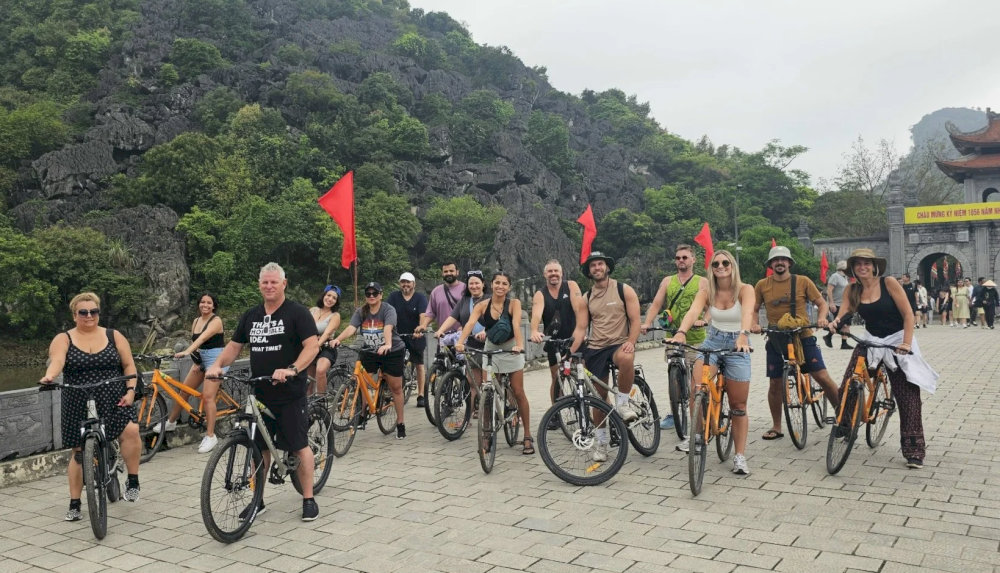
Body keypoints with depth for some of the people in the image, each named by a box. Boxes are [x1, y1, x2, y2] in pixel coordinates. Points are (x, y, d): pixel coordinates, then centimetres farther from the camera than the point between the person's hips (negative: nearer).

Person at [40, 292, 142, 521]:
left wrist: (130, 390, -8)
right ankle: (75, 504, 19)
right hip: (79, 406, 0)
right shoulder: (63, 339, 2)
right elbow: (56, 360, -18)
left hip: (114, 401, 0)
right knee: (80, 452, 6)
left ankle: (133, 481, -8)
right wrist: (49, 376, -39)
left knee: (130, 430, -25)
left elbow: (129, 366, 6)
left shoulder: (114, 336, 7)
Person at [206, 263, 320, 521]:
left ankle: (308, 499, 12)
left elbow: (312, 346, -16)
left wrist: (292, 370, -30)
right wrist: (217, 365, -4)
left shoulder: (297, 313, -7)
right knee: (260, 447, 13)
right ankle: (257, 500, 25)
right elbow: (234, 345, 15)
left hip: (291, 394, -5)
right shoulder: (250, 316, 11)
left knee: (300, 446, 1)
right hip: (260, 394, 5)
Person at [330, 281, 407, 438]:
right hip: (370, 353, 4)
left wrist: (387, 344, -51)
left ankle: (400, 424, 15)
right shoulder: (361, 312, -2)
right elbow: (351, 328, -18)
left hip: (392, 353, -3)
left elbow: (388, 328, -32)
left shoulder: (388, 310, -14)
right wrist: (337, 339, -36)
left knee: (396, 388, 3)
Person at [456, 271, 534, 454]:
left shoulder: (514, 303, -15)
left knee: (518, 392, -2)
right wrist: (460, 342, -44)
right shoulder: (482, 305, -11)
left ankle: (527, 436, 7)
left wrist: (519, 345, -47)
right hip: (490, 349, 2)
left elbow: (516, 325, -30)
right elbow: (470, 323, -26)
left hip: (510, 348, -2)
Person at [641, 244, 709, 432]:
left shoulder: (702, 282, 6)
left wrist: (704, 320, -22)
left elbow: (711, 308, -1)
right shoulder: (667, 281, 13)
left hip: (695, 339, -2)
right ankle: (674, 414, 20)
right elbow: (656, 305, 5)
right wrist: (647, 323, -12)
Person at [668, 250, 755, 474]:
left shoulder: (745, 290, -11)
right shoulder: (706, 291, -5)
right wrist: (681, 332, -43)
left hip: (737, 345, -1)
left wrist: (743, 334, -52)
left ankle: (740, 456, 14)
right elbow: (693, 311, -23)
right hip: (712, 341, 1)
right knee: (696, 388, -24)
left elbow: (747, 313, -31)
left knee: (738, 406, 3)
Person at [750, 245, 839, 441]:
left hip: (803, 337, -1)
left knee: (822, 377, -7)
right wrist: (755, 324, -10)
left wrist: (821, 318, -14)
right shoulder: (762, 285, 2)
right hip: (776, 340, 2)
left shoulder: (802, 281, -1)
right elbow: (754, 309, 9)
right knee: (776, 383, 6)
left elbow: (821, 303, 5)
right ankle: (776, 427, 19)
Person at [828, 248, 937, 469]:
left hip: (897, 342, -3)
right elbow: (843, 314, -10)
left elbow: (908, 315, -12)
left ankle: (914, 451, 5)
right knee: (847, 387, -10)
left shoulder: (888, 283, -11)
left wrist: (906, 343, -22)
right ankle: (843, 427, 15)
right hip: (870, 341, 3)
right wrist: (836, 322, -34)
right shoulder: (853, 290, 0)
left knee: (907, 397, -3)